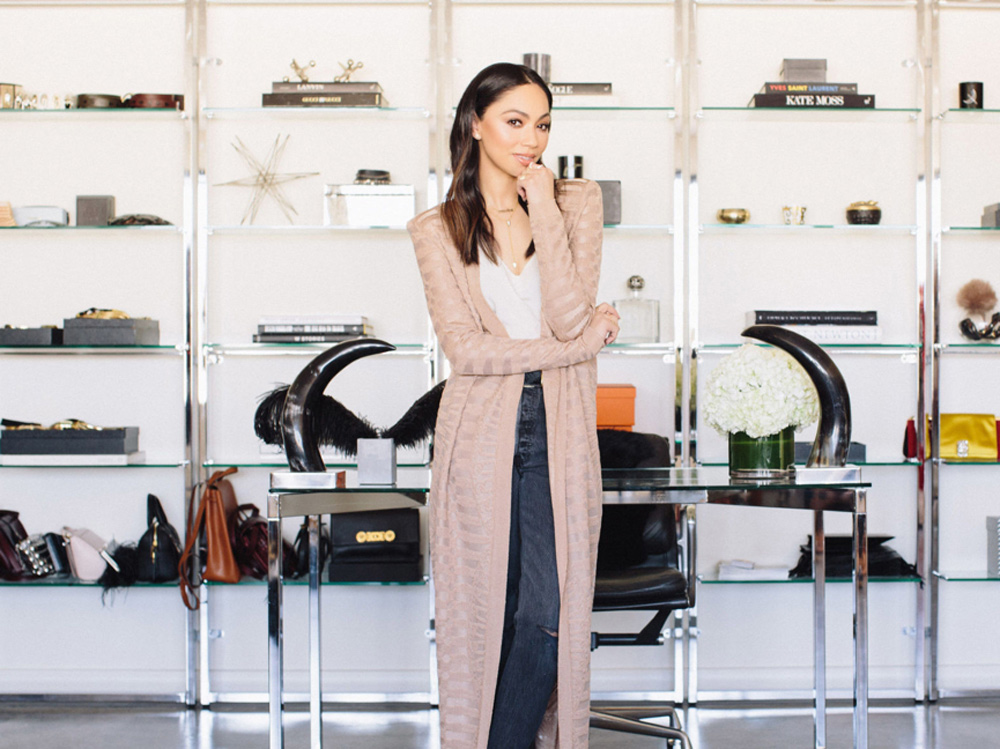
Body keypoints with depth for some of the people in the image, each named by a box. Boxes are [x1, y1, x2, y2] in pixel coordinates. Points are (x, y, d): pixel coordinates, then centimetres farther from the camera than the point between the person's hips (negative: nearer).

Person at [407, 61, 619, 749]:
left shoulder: (577, 202, 7)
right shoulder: (438, 229, 4)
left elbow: (568, 316, -7)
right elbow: (466, 349, -7)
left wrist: (543, 210, -8)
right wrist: (589, 338, -7)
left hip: (559, 433, 1)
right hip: (481, 433, -1)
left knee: (550, 616, -6)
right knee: (484, 614, 3)